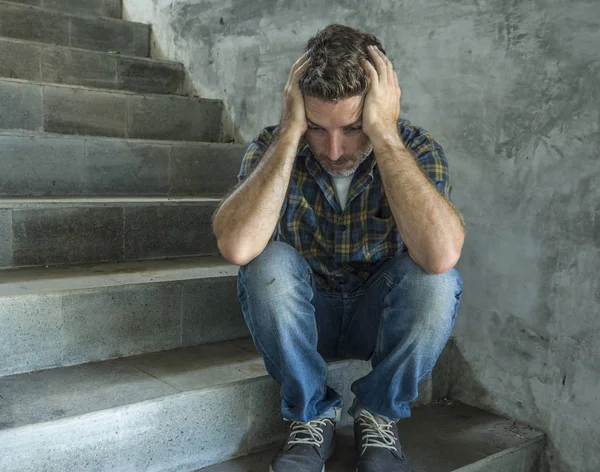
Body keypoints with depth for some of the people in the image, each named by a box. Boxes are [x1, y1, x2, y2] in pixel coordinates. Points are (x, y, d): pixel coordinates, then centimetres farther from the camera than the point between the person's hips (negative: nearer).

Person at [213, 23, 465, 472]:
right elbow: (237, 246, -36)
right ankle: (312, 413, -8)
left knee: (434, 280, -30)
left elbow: (441, 254, -39)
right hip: (297, 315, 1)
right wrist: (291, 133, -33)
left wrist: (384, 133, -37)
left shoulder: (415, 148, -17)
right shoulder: (274, 146, -15)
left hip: (381, 318, 0)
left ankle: (379, 412, -6)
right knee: (269, 264, -31)